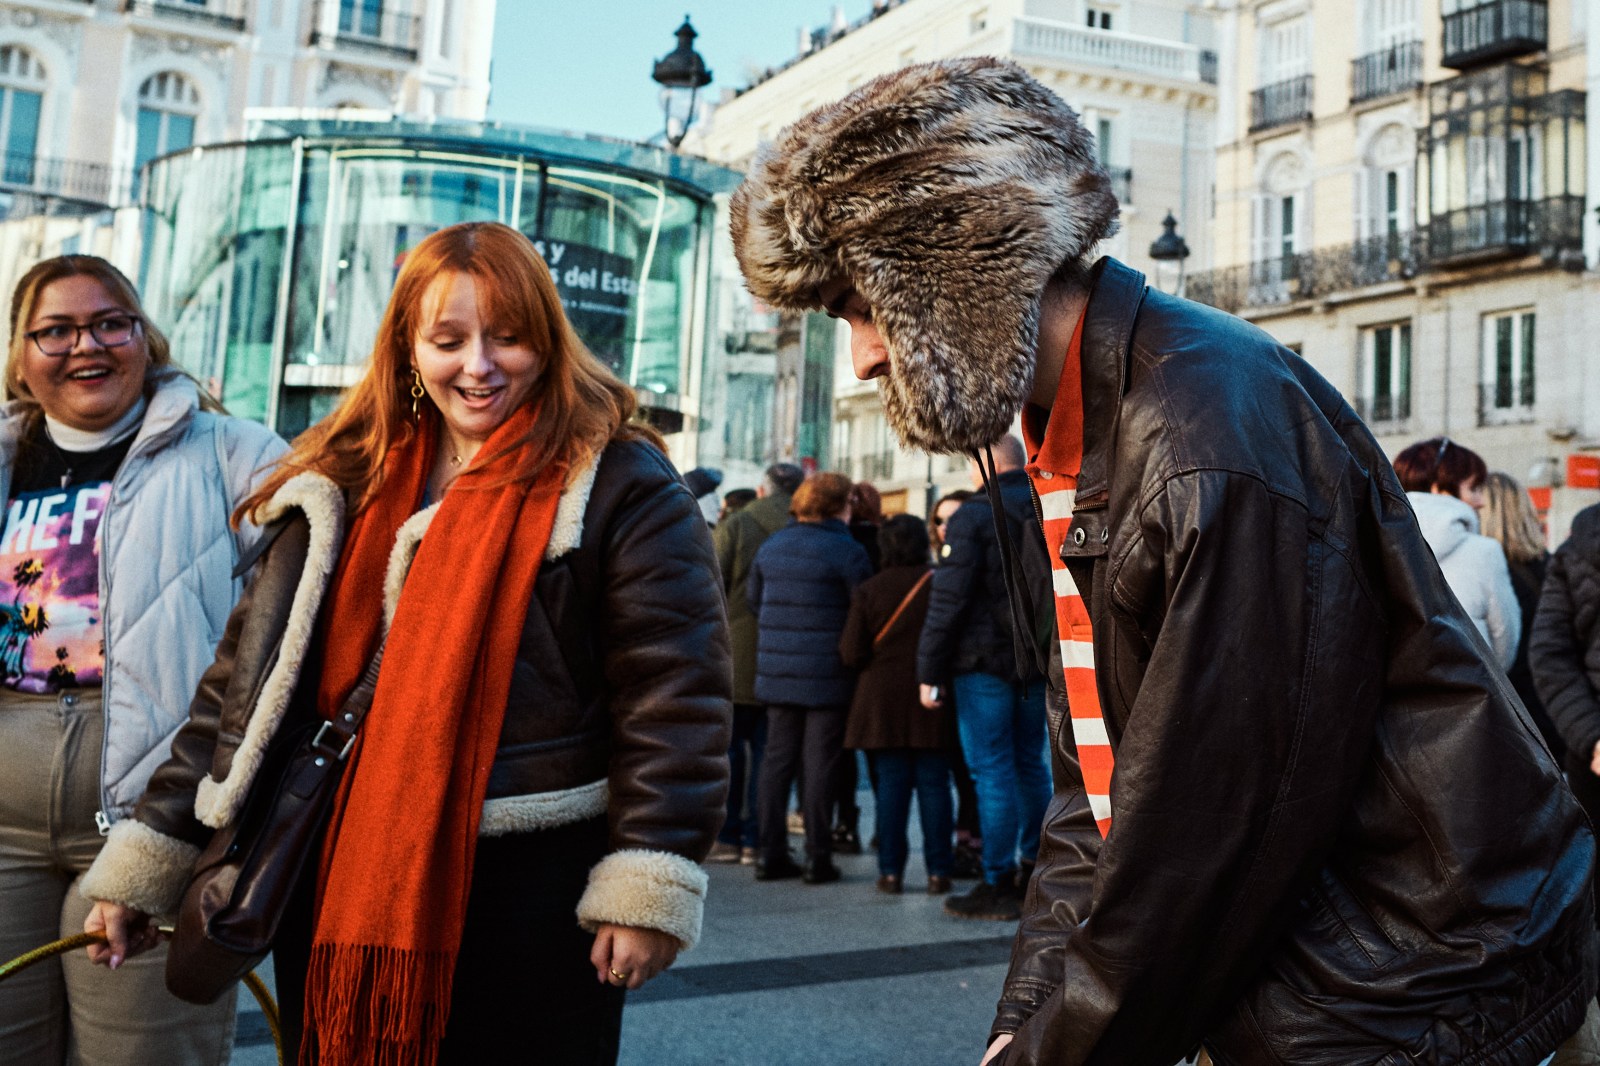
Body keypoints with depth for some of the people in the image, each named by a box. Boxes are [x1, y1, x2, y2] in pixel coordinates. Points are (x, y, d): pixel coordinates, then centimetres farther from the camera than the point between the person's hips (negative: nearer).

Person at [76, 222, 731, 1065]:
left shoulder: (620, 486, -6)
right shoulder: (342, 490, 10)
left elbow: (673, 691, -10)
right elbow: (252, 675, 11)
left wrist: (650, 883, -17)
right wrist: (151, 849, 8)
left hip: (533, 896, -4)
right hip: (339, 892, 5)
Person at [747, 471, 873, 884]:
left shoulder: (771, 546, 10)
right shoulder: (846, 550, -10)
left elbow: (753, 598, 19)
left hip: (775, 671, 5)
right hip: (827, 675, -5)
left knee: (777, 759, 10)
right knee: (819, 764, 0)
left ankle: (771, 853, 12)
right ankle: (817, 857, 5)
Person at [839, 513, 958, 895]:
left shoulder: (868, 590, -4)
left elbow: (851, 653, -6)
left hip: (883, 702, 0)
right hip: (932, 702, 0)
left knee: (891, 785, 5)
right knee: (934, 785, 6)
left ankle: (891, 871, 7)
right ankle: (938, 871, 8)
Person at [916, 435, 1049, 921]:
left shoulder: (974, 516, -10)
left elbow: (949, 600, -15)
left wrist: (930, 671, -10)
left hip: (985, 662, -6)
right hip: (1039, 663, 7)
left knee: (992, 769, -2)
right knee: (1030, 763, 16)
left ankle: (999, 887, 2)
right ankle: (1034, 867, 23)